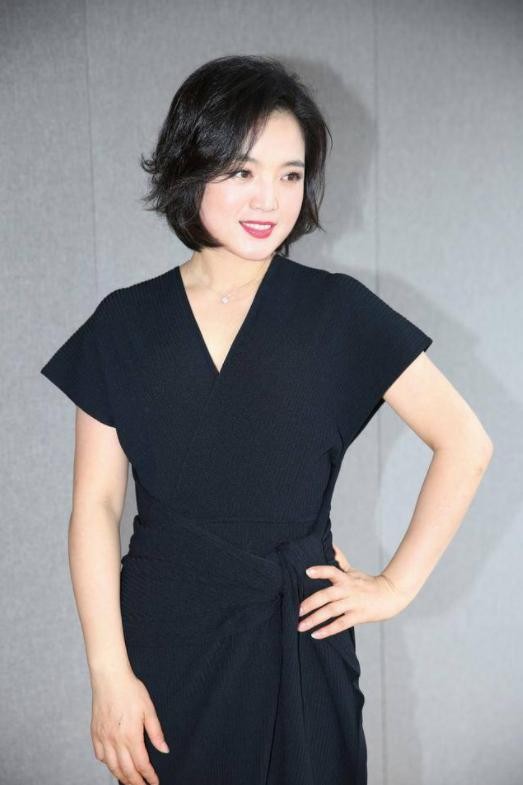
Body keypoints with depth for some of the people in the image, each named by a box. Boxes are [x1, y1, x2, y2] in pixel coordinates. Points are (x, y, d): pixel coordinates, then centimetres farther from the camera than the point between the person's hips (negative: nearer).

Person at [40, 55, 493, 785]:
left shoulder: (339, 311, -4)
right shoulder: (125, 323, 0)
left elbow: (465, 443, -1)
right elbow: (96, 505, -2)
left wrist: (397, 585, -3)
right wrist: (109, 672, -7)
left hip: (297, 641, -1)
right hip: (163, 641, 1)